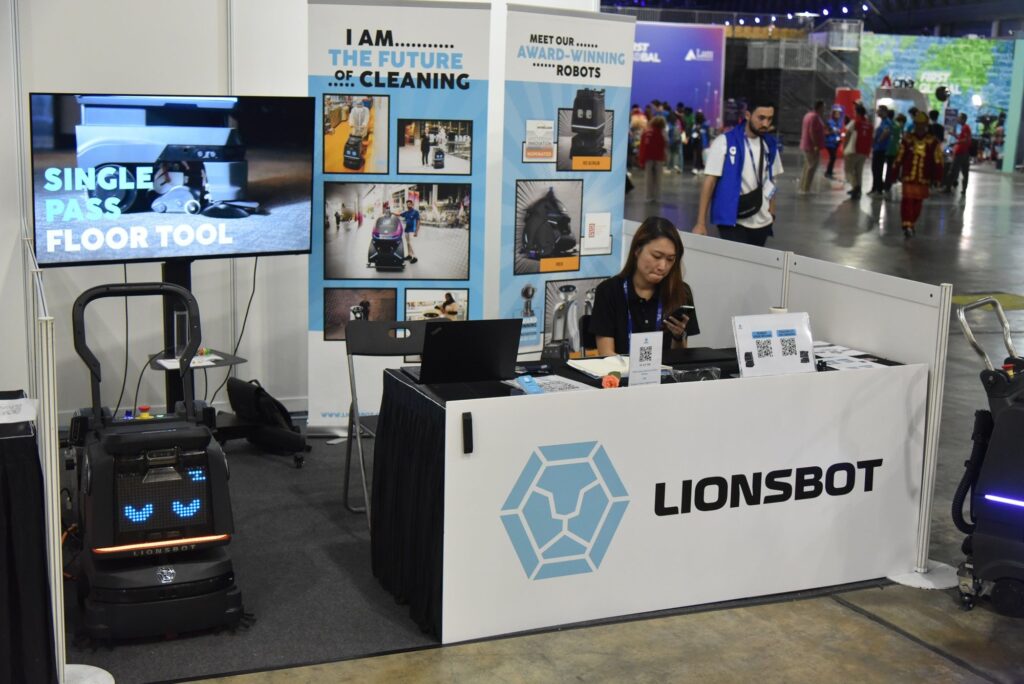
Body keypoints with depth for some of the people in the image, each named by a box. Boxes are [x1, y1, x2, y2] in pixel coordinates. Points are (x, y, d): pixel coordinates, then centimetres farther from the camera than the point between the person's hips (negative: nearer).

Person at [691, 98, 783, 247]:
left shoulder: (770, 144, 6)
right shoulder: (724, 142, -8)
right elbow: (710, 181, -9)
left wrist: (772, 213, 12)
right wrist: (701, 223, -13)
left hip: (762, 222, 5)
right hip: (732, 221, -5)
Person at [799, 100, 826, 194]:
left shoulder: (808, 115, 15)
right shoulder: (815, 117, -16)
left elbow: (804, 130, 19)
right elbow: (812, 132, -24)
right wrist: (816, 145, -24)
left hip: (806, 146, 10)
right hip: (812, 147, -10)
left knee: (807, 167, 15)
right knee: (811, 168, -7)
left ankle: (802, 188, 18)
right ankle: (806, 189, -8)